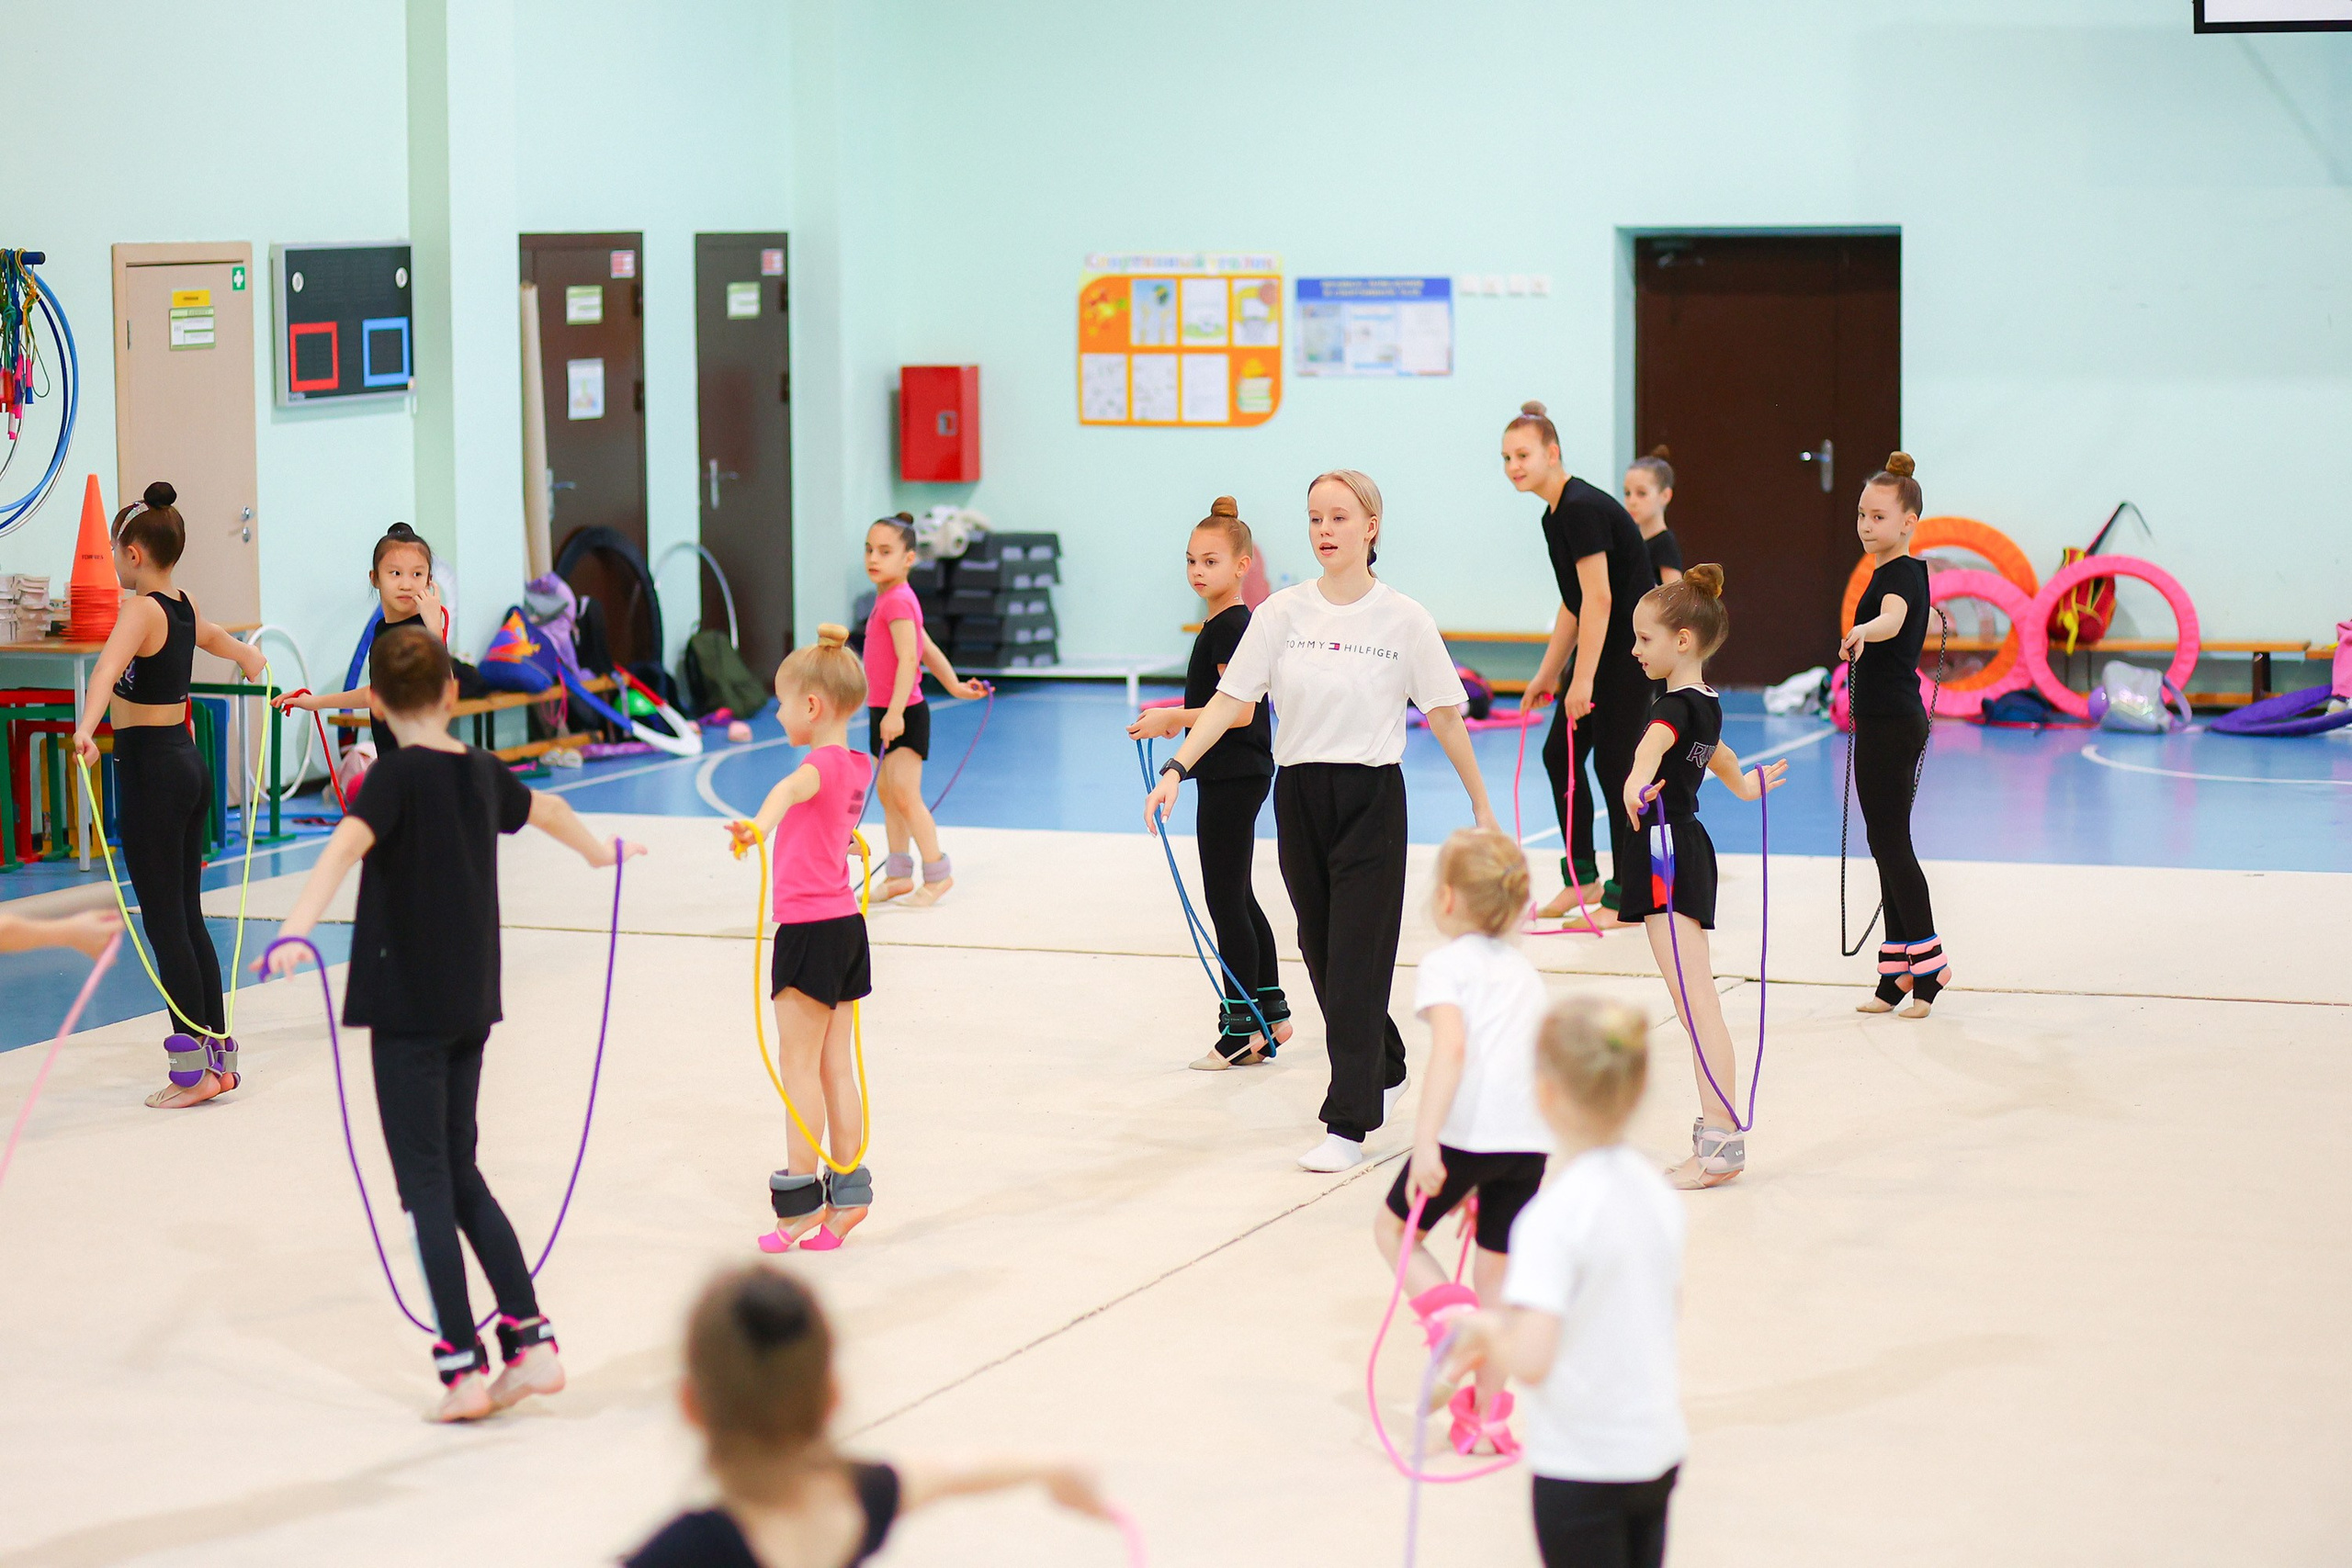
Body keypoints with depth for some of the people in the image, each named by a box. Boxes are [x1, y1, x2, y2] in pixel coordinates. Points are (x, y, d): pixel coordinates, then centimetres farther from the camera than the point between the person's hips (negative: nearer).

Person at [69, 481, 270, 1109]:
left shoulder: (142, 611, -15)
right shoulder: (185, 609, 10)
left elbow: (108, 667, -36)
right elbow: (222, 641, 35)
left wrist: (86, 728, -53)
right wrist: (249, 654, 58)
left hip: (149, 766, -8)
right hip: (189, 764, 8)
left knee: (164, 921, -5)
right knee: (188, 916, 15)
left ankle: (193, 1070, -4)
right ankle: (219, 1056, 20)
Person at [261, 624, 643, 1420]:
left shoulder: (398, 774, -12)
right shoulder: (480, 771, 9)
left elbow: (346, 845, -31)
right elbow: (546, 810, 31)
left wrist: (295, 931, -45)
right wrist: (598, 852, 52)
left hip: (408, 1004, -6)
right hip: (471, 1002, 6)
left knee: (427, 1182, -2)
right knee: (459, 1174, 15)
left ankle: (464, 1369, -4)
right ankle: (532, 1345, 11)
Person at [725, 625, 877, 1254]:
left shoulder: (823, 762, -16)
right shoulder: (856, 766, 12)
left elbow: (791, 788, -41)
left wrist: (759, 825, -62)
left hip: (810, 928, -9)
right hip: (846, 923, 9)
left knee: (799, 1065, -4)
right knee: (835, 1066, 11)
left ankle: (801, 1197, -2)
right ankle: (848, 1192, 14)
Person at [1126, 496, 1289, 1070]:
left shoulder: (1231, 626, -17)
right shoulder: (1219, 623, 13)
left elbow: (1239, 711, -23)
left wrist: (1171, 720, -20)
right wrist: (1184, 718, 18)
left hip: (1233, 776, -10)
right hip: (1231, 775, 10)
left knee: (1225, 899, -5)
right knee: (1238, 899, 16)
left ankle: (1242, 1027, 0)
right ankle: (1270, 1011, 24)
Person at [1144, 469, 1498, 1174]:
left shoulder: (1404, 620, -5)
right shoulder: (1282, 613, 0)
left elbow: (1445, 717, 1)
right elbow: (1230, 700, -4)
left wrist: (1481, 805, 5)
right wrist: (1176, 768, -16)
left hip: (1371, 798, -3)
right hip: (1299, 795, 3)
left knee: (1356, 962, -7)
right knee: (1321, 952, 13)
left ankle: (1347, 1123, -5)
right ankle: (1384, 1070, 38)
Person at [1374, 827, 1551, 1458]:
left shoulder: (1445, 965, 2)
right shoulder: (1524, 970, 23)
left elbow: (1451, 1047, -16)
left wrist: (1425, 1143, -22)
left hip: (1468, 1131, -6)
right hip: (1532, 1135, 6)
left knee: (1394, 1227, 16)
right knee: (1498, 1268, 14)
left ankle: (1451, 1318, -9)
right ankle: (1487, 1416, 16)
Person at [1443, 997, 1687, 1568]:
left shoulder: (1555, 1215, -22)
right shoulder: (1657, 1192, 0)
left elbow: (1531, 1360, -28)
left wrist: (1486, 1331, -6)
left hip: (1582, 1464, -7)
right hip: (1659, 1451, 7)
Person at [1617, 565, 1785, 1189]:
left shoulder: (1677, 705, -15)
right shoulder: (1707, 703, 16)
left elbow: (1656, 740, -40)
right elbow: (1718, 756, 39)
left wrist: (1638, 779, -61)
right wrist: (1743, 786, 61)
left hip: (1671, 855, -10)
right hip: (1687, 847, 10)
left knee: (1696, 1003, -13)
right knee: (1694, 1002, 13)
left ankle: (1721, 1143, -16)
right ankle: (1719, 1129, 17)